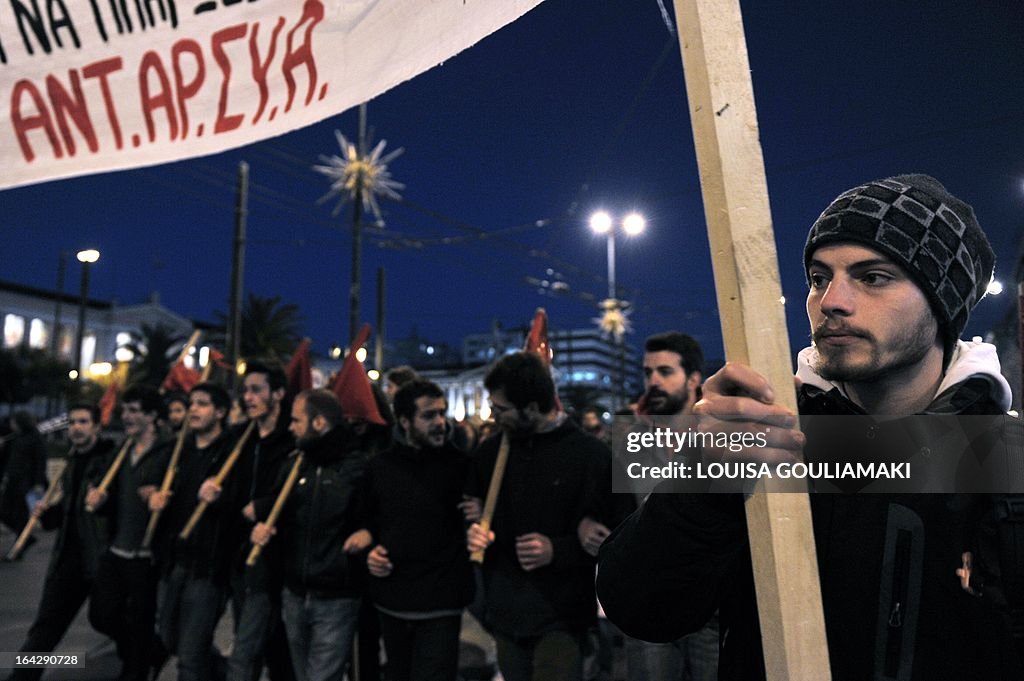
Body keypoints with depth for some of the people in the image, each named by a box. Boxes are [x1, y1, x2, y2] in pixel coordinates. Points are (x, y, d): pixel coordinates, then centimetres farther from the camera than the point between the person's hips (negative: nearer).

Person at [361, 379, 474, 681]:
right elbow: (367, 522, 14)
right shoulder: (380, 466, 2)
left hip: (440, 605, -4)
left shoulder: (461, 464, -7)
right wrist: (369, 551, -2)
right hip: (391, 601, 4)